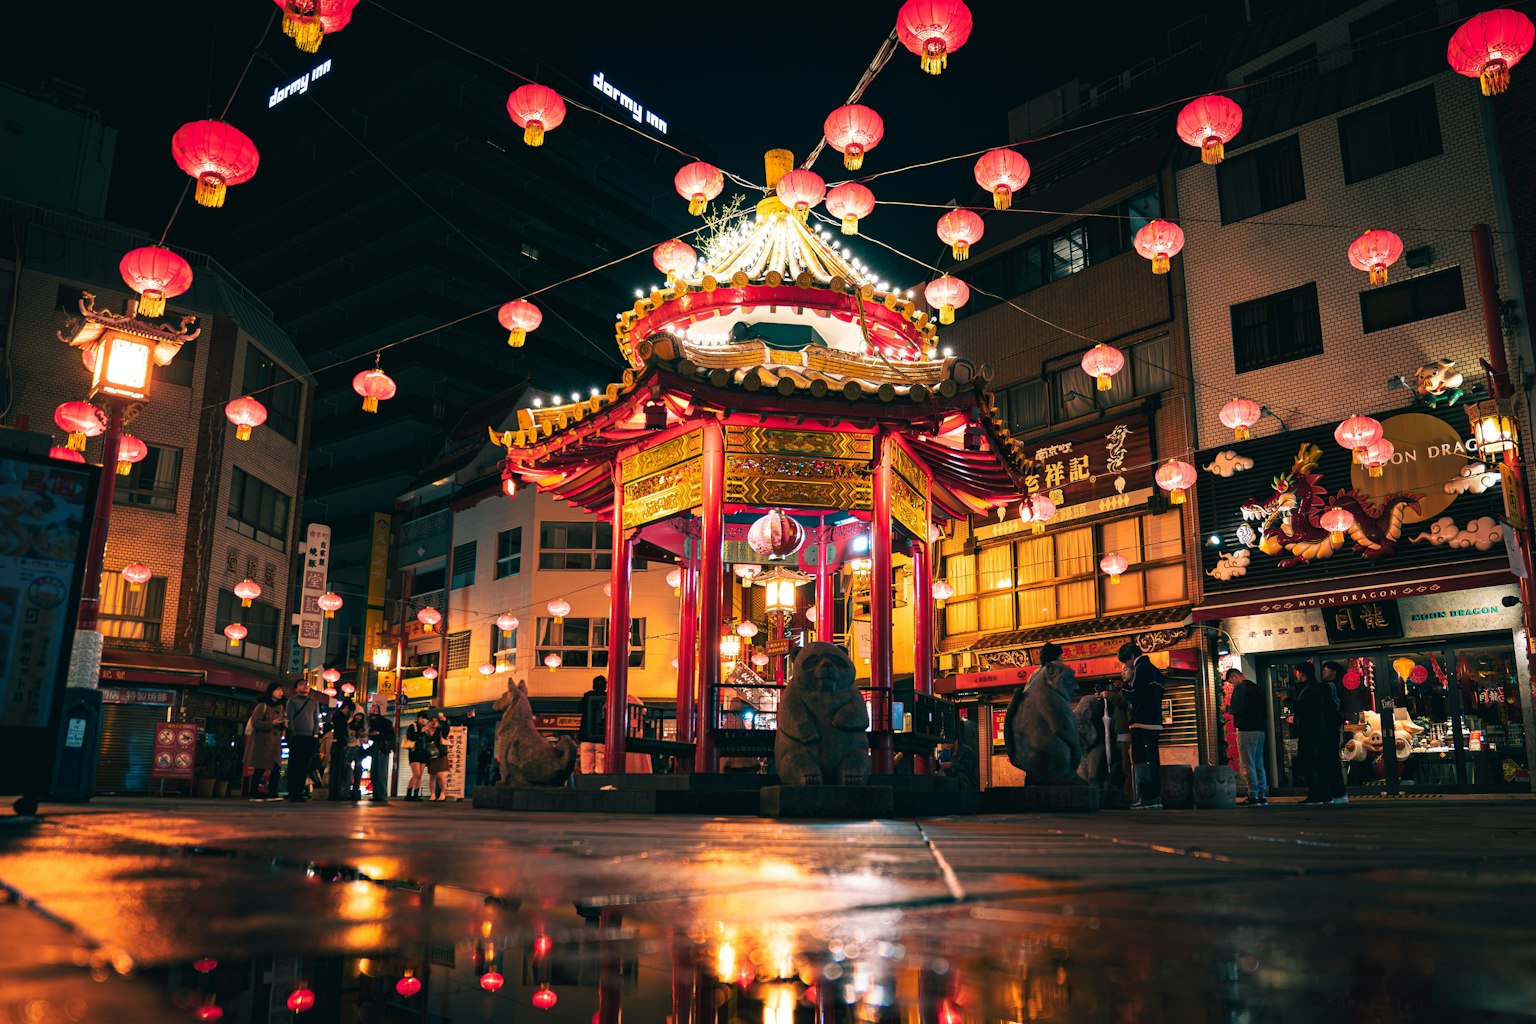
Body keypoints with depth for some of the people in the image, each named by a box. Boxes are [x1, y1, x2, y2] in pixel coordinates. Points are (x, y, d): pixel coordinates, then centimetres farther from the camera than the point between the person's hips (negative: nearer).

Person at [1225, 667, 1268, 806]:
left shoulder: (1240, 688, -9)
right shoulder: (1257, 688, 18)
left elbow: (1236, 709, -17)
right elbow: (1265, 711, 20)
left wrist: (1227, 707, 0)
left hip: (1247, 730, -8)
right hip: (1260, 730, 8)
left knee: (1248, 765, -6)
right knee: (1259, 764, 12)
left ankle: (1253, 796, -7)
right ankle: (1263, 796, 12)